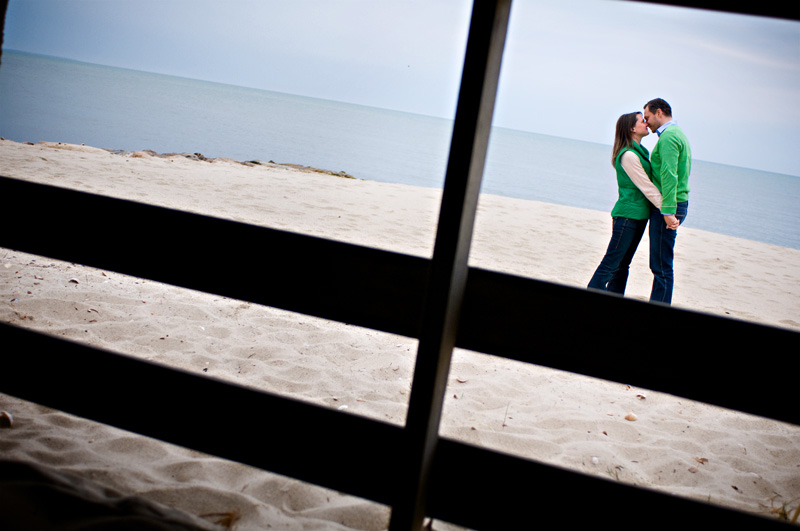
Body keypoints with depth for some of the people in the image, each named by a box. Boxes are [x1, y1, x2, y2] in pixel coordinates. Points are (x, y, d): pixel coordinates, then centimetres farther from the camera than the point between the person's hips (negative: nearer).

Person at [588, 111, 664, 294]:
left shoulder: (640, 151, 14)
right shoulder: (628, 155, -16)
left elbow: (648, 185, 18)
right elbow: (647, 188, -17)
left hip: (638, 216, 10)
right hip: (627, 215, -10)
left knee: (623, 265, 11)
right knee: (610, 263, -7)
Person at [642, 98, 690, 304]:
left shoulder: (668, 137, -13)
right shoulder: (677, 133, 21)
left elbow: (669, 175, -23)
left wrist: (668, 210, -28)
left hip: (667, 208, -10)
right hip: (676, 204, 10)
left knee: (662, 266, -7)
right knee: (659, 264, 14)